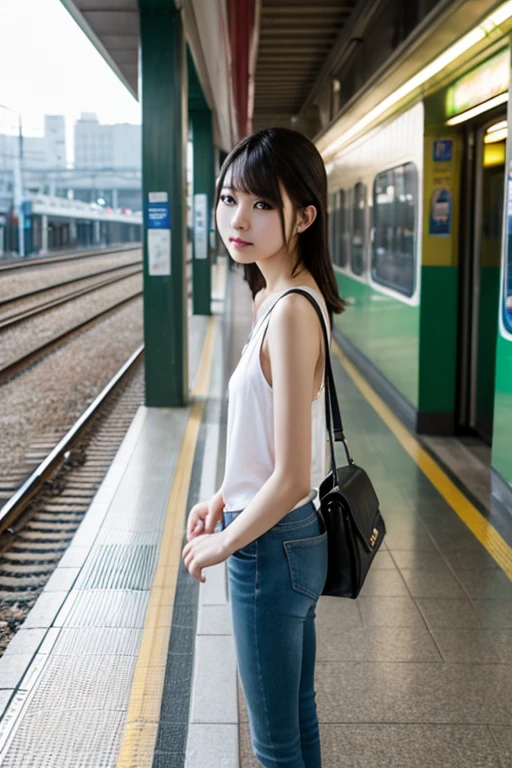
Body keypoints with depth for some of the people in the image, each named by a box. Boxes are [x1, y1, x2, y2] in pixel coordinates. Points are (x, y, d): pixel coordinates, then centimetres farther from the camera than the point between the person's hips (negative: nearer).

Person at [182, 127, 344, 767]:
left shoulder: (291, 312, -26)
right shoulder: (276, 297, 4)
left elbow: (291, 479, -25)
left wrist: (222, 545, -12)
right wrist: (223, 499, 13)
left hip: (272, 547, -9)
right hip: (294, 540, 9)